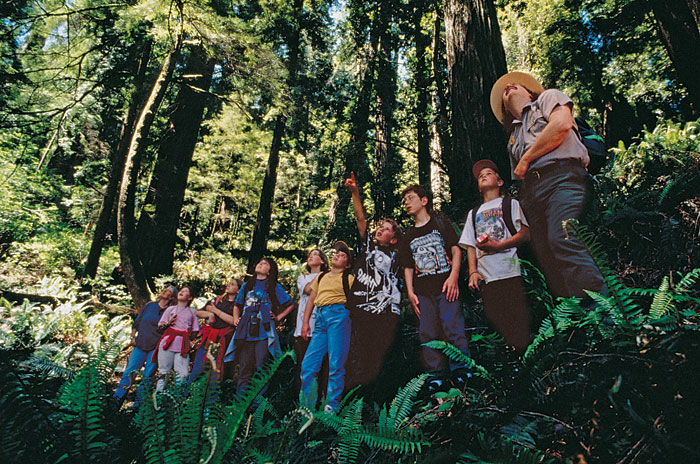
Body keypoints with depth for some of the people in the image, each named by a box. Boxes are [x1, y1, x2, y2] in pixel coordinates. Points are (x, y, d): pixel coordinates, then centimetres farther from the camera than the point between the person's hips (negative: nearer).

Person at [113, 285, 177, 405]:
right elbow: (136, 323, 16)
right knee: (130, 371, -5)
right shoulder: (149, 306, 11)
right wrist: (133, 337, 7)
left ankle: (139, 403, 7)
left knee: (148, 376, -2)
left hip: (155, 348, -2)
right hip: (140, 345, 2)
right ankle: (116, 398, 4)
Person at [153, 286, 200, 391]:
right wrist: (168, 323, 0)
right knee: (163, 372, -1)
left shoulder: (192, 311, 18)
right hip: (168, 342, 1)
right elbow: (159, 325, 18)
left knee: (182, 374, -11)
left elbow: (195, 331, 17)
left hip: (183, 345, -1)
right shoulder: (170, 309, 20)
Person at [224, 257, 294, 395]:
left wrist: (278, 317, 5)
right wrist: (236, 318, 13)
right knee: (244, 369, 3)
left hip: (263, 332, -3)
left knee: (261, 369, -7)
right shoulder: (247, 285, 21)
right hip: (245, 332, 3)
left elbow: (290, 305, 13)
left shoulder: (274, 287, 11)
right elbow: (237, 305, 29)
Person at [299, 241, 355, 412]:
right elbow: (311, 300, 23)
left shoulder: (349, 278, 9)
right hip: (320, 318, 5)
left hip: (338, 316, -5)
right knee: (308, 364, 1)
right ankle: (306, 406, 10)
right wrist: (305, 322, 14)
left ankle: (332, 406, 1)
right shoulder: (320, 277, 24)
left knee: (336, 364, -7)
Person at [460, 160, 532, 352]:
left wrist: (498, 245, -13)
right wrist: (473, 272, 3)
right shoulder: (473, 213, 26)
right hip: (487, 278, 4)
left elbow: (525, 234, 1)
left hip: (511, 273, -4)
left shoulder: (510, 203, 14)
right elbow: (470, 246, 18)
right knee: (497, 321, 1)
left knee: (520, 321, -10)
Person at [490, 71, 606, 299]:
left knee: (562, 240, -29)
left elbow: (562, 124, -2)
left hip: (562, 178, -6)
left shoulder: (548, 97, 22)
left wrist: (526, 158, 3)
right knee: (548, 263, -7)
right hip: (532, 193, 6)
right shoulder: (513, 139, 35)